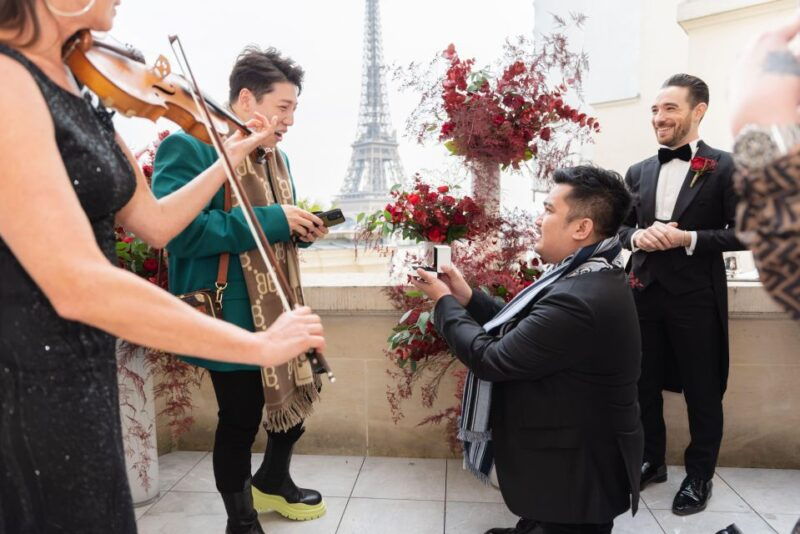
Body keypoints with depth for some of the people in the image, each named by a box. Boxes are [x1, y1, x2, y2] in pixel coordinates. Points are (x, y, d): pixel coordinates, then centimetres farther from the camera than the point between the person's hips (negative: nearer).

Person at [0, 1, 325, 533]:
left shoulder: (76, 87, 8)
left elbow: (154, 222, 11)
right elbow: (78, 284, -30)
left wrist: (233, 155, 13)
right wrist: (261, 345, -24)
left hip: (82, 371, 8)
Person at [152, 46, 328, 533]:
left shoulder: (276, 157, 14)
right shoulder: (189, 147, -13)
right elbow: (177, 229, -27)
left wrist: (303, 230, 0)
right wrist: (271, 220, -25)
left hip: (281, 310, 8)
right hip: (231, 318, -8)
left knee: (297, 397, 17)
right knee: (240, 420, 5)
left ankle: (272, 481, 44)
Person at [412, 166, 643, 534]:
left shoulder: (579, 299, -32)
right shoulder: (590, 279, 3)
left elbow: (492, 360, -27)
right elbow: (521, 329, 7)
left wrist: (444, 301, -13)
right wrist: (467, 298, 1)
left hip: (574, 478, -9)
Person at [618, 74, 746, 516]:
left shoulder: (726, 167, -5)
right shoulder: (638, 172, 8)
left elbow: (744, 232, -7)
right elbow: (620, 226, 13)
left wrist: (689, 239, -19)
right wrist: (637, 235, -9)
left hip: (695, 296, -4)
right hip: (644, 292, 5)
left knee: (702, 391, 9)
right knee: (645, 384, 14)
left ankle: (699, 475, 28)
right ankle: (652, 460, 34)